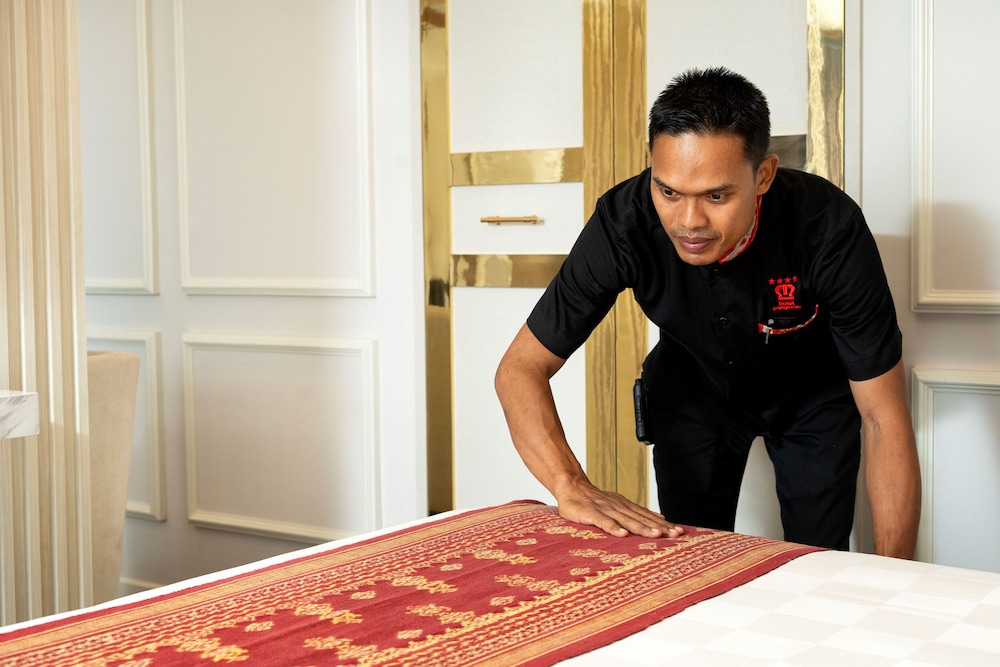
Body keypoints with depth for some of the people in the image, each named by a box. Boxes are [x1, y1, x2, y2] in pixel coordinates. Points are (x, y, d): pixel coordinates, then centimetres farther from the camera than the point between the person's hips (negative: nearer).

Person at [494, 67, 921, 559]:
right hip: (692, 385, 1)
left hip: (812, 392, -1)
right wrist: (571, 486, -45)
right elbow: (521, 368, -28)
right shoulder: (623, 223, -33)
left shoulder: (830, 227, -36)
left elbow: (884, 416, -31)